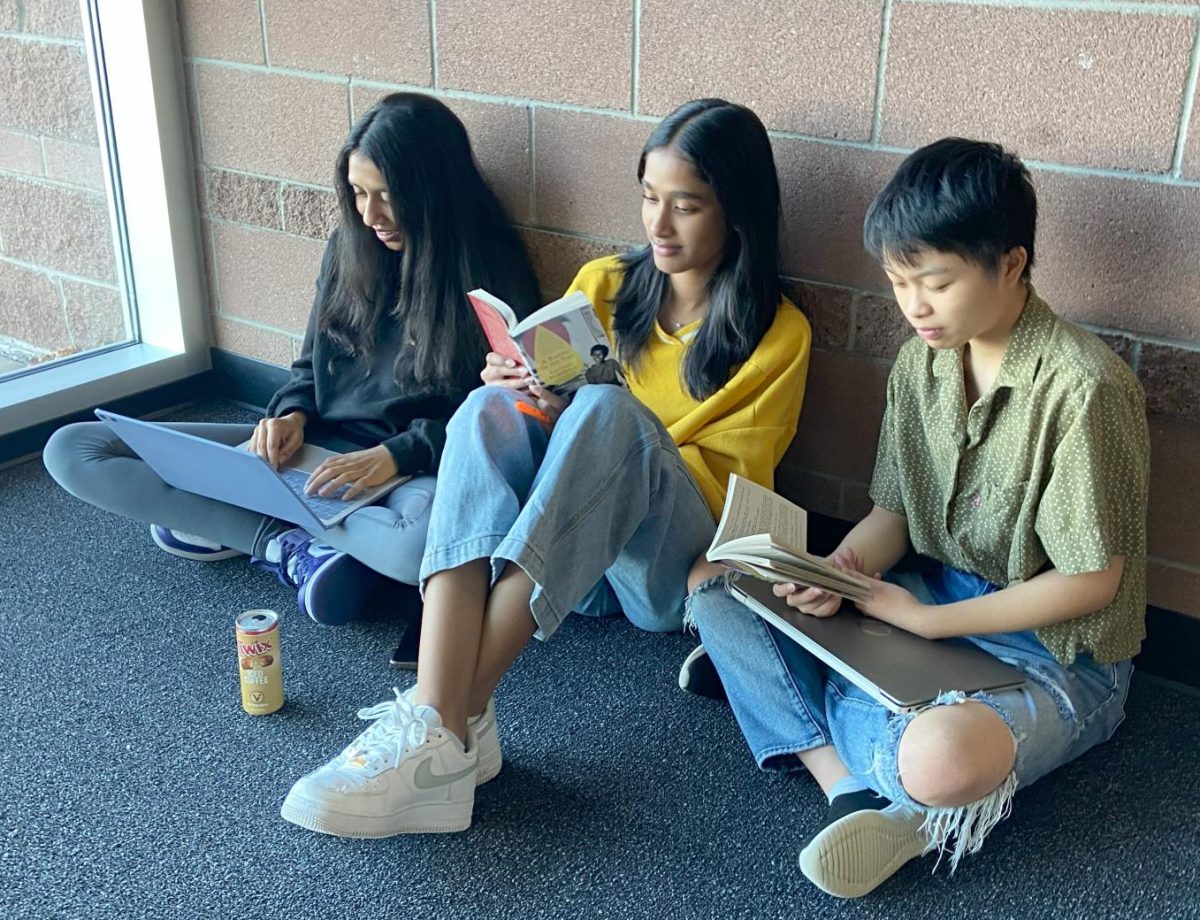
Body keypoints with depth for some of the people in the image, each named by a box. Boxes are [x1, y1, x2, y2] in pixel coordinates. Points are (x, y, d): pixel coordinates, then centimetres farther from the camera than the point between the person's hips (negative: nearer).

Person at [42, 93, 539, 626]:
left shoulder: (492, 272, -8)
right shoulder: (349, 247, 8)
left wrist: (396, 455, -23)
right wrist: (291, 415, -5)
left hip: (411, 474, -5)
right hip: (314, 451, 5)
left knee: (427, 537, -45)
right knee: (71, 449, -5)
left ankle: (226, 524, -19)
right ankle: (291, 545, -17)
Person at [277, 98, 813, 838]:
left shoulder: (778, 334, 2)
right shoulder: (603, 286, 12)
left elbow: (726, 484, -3)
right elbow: (554, 396, 14)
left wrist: (584, 419, -16)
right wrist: (522, 393, -11)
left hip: (674, 573, -3)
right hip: (558, 559, 3)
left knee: (609, 412, -33)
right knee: (491, 410, -27)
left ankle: (453, 718, -40)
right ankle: (440, 718, -45)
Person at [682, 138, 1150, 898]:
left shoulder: (1083, 387, -21)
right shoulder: (922, 360, 0)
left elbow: (1091, 581, -17)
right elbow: (893, 513, 6)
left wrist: (925, 621, -18)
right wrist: (846, 570, -16)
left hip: (1056, 648, -7)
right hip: (928, 596, 7)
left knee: (938, 759, -40)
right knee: (717, 588, -7)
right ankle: (857, 789, -20)